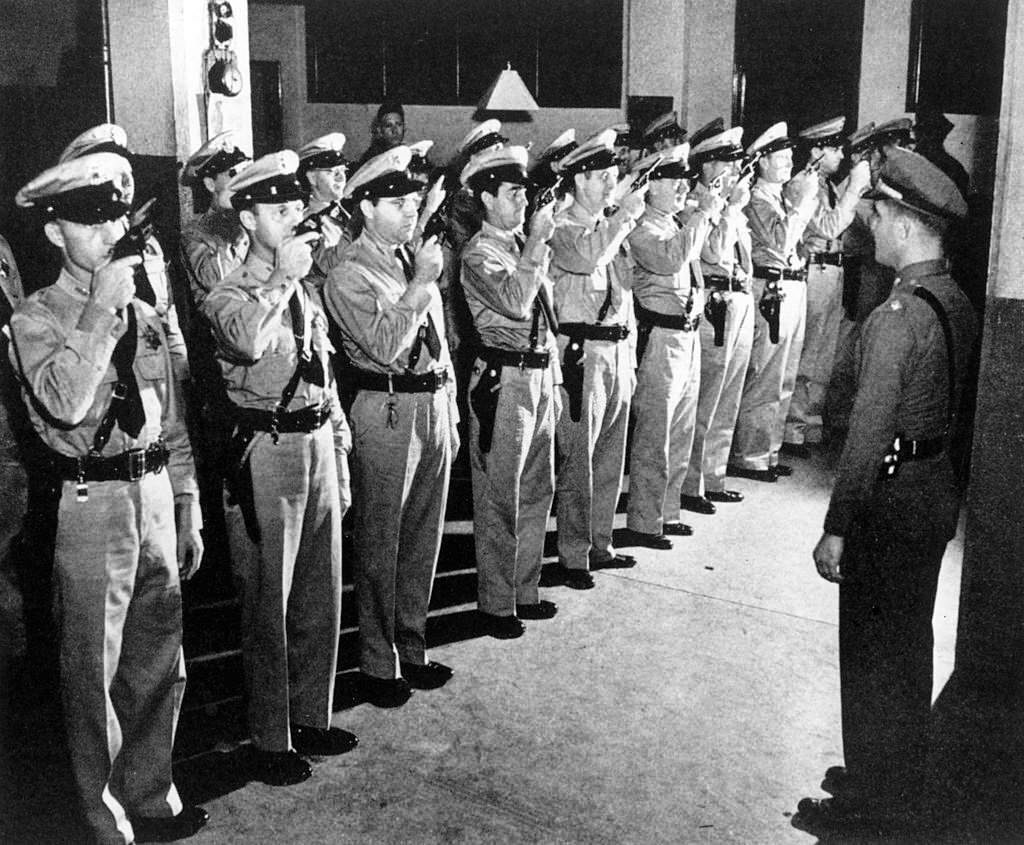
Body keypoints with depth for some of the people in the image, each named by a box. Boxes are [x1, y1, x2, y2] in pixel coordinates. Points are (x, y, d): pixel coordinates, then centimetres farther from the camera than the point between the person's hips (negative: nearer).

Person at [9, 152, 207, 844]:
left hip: (156, 497, 5)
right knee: (96, 674, 7)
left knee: (160, 665, 16)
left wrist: (189, 511, 12)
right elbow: (64, 403, -26)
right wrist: (100, 307, -23)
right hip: (91, 506, -5)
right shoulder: (37, 319, -6)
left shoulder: (144, 314, 10)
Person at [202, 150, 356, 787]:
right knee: (270, 602, 4)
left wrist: (340, 456, 16)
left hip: (318, 445, 7)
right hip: (266, 453, -6)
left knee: (322, 596, 14)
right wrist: (281, 278, -22)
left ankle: (312, 716, 32)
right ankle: (271, 739, 18)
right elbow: (246, 340, -33)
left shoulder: (307, 292, 13)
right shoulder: (230, 296, -8)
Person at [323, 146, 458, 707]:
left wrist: (450, 411, 17)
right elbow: (383, 345, -19)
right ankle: (378, 664, 15)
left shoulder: (415, 259, 14)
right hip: (387, 411, -7)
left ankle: (412, 649, 28)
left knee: (424, 538, 13)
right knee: (380, 543, 2)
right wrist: (420, 284, -17)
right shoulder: (349, 274, -7)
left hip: (434, 404, 7)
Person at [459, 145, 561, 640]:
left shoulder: (525, 246, 13)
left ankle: (525, 591, 29)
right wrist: (537, 242, -22)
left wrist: (554, 372, 18)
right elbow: (515, 302, -26)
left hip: (540, 375, 8)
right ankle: (496, 603, 13)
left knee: (537, 491, 15)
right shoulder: (479, 254, -10)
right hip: (503, 380, -8)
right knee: (500, 498, 0)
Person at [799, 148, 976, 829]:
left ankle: (872, 802, 20)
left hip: (893, 496, -9)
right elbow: (951, 405, 11)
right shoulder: (959, 304, 5)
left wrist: (838, 529, -19)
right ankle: (901, 782, 37)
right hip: (939, 486, 9)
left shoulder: (897, 319, -22)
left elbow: (869, 435, -23)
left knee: (872, 652, 5)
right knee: (910, 644, 20)